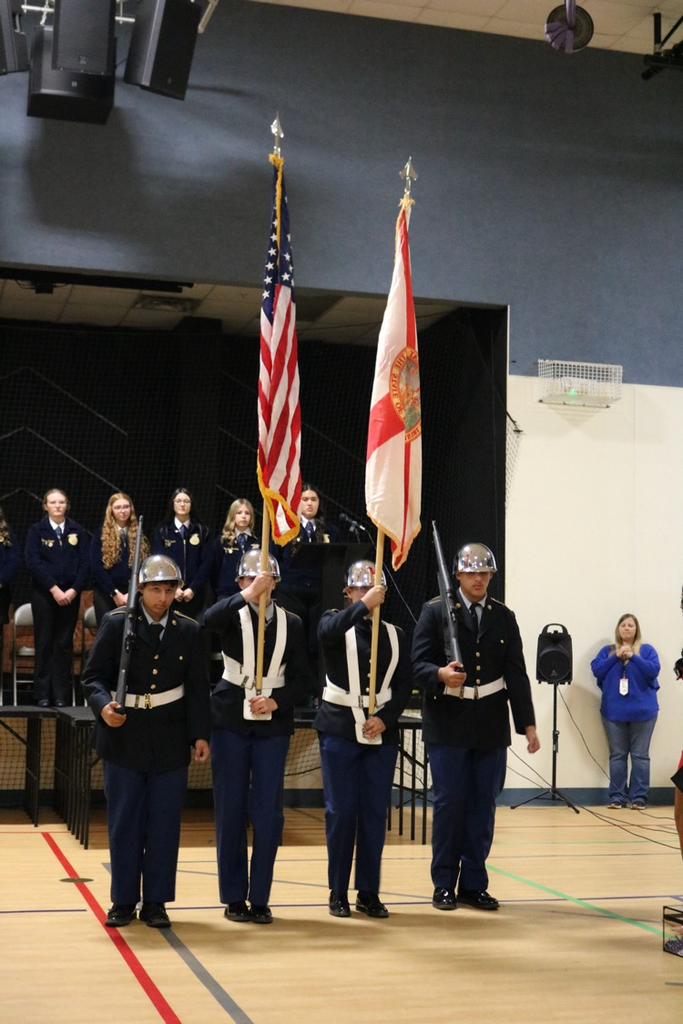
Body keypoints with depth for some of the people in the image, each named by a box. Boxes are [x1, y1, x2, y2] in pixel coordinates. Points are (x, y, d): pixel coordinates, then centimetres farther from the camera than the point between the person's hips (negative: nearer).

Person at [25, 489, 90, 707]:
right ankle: (42, 695, 5)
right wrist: (54, 589, -15)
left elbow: (85, 563, 3)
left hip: (70, 594, 2)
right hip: (43, 593, -1)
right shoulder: (36, 531, 2)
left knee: (64, 644, 2)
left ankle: (61, 695, 5)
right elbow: (33, 563, -7)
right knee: (44, 643, 0)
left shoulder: (77, 531, 7)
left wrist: (74, 589, -10)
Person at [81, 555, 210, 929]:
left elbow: (198, 688, 5)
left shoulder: (189, 631, 3)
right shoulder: (116, 624, -2)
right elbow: (94, 676, -4)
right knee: (124, 823, 5)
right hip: (124, 737, -1)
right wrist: (103, 706, -23)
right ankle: (123, 901, 16)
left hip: (171, 740, 1)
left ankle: (155, 901, 15)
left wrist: (200, 734, -2)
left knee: (165, 824, 5)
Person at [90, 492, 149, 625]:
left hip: (132, 596, 2)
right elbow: (97, 567, -3)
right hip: (106, 595, -2)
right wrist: (115, 593, -10)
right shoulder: (101, 535, 5)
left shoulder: (139, 536, 12)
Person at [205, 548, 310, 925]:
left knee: (268, 812, 1)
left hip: (273, 724, 1)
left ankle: (260, 897, 12)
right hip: (231, 720, -1)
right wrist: (248, 595, -29)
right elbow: (208, 620, -25)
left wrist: (276, 701, -11)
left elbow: (300, 679, 5)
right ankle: (234, 897, 14)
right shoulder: (232, 614, 0)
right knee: (230, 809, 3)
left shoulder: (291, 624, 6)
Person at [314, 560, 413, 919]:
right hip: (339, 728, -3)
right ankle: (338, 893, 10)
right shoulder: (336, 623, 1)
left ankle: (369, 893, 14)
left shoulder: (395, 635, 9)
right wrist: (363, 605, -30)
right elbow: (327, 633, -25)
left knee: (375, 812, 4)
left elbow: (404, 684, 4)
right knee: (340, 811, 0)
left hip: (382, 732, 3)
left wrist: (385, 718, -10)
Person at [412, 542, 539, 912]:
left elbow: (516, 674, 7)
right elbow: (420, 664, -6)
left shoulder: (504, 617, 10)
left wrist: (528, 724, 0)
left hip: (491, 726, 3)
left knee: (483, 807, 6)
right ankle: (444, 885, 12)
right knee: (448, 804, 0)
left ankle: (474, 884, 16)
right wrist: (440, 674, -29)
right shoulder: (435, 612, 1)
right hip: (448, 725, -3)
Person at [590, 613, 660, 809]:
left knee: (640, 755, -2)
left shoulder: (647, 650, 7)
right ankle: (617, 797, 6)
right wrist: (616, 656, -10)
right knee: (617, 755, 2)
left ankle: (638, 797, 1)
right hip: (614, 711, 2)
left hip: (642, 711, -1)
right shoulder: (607, 650, 12)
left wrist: (633, 657, -15)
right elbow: (596, 669, -1)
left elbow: (654, 670, -8)